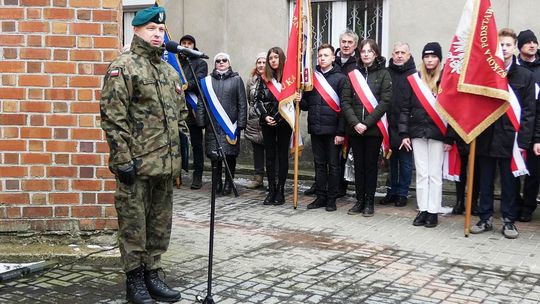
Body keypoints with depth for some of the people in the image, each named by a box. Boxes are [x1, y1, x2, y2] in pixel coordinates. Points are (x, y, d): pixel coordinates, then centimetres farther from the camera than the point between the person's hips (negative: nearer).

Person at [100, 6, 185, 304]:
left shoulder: (169, 70, 16)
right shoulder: (123, 67, -7)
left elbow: (180, 113, 22)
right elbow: (112, 117, -13)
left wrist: (180, 151, 16)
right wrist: (123, 159, -17)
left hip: (166, 164, 7)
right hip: (136, 163, -7)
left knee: (160, 223, 13)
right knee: (134, 223, 1)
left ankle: (152, 274, 25)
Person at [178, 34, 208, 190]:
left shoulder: (200, 63, 7)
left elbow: (198, 80, -10)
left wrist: (185, 86, -26)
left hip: (193, 108, -2)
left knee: (196, 144, 3)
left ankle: (197, 176, 10)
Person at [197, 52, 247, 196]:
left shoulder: (236, 80, 4)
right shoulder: (207, 81, 9)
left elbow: (242, 104, 1)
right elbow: (201, 103, 9)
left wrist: (241, 123, -5)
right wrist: (201, 122, 1)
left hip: (230, 125, -1)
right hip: (213, 125, 1)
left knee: (230, 154, 3)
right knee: (214, 154, 1)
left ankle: (228, 183, 15)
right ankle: (217, 182, 15)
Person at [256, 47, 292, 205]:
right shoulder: (264, 78, 6)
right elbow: (258, 100, 5)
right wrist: (265, 116, -6)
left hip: (284, 122, -3)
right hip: (267, 122, 3)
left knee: (282, 155, 3)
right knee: (270, 155, 6)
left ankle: (280, 191, 8)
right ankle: (271, 190, 12)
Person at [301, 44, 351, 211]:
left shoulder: (341, 78, -3)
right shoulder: (312, 77, 11)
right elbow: (306, 104, 15)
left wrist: (341, 132, -15)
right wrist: (299, 101, -9)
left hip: (332, 130, -5)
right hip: (315, 129, 5)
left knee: (333, 165, 4)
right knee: (319, 165, 11)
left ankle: (331, 199, 11)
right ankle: (321, 197, 19)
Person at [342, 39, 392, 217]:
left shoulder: (383, 74, 1)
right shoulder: (353, 74, 8)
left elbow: (385, 102, -8)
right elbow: (345, 102, 2)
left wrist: (367, 123, -15)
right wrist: (354, 123, -12)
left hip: (374, 128, -3)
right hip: (355, 128, 3)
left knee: (370, 165, 4)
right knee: (358, 165, 9)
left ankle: (369, 202, 12)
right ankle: (359, 201, 17)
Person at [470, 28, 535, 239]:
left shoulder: (525, 76, 2)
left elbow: (529, 111, -1)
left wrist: (523, 140, -8)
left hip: (510, 137, -1)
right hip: (486, 137, 2)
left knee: (509, 182, 6)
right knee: (485, 181, 10)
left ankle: (509, 221, 17)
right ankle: (486, 218, 20)